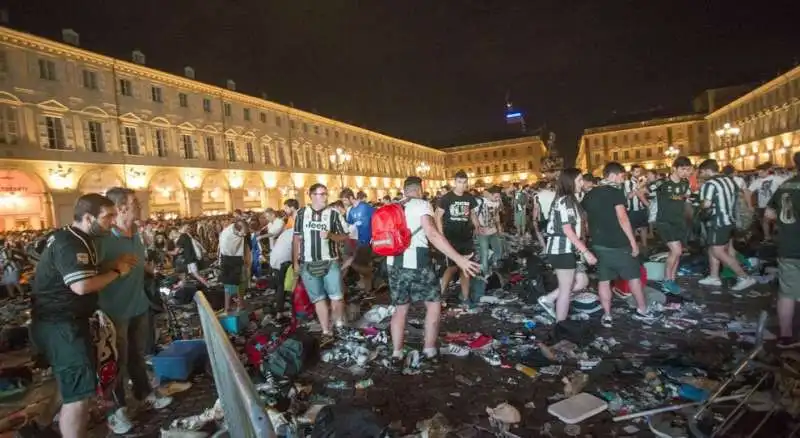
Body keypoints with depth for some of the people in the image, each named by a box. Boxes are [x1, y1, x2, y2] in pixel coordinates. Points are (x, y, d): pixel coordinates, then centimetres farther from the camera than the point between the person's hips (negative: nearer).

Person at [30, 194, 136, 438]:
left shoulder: (76, 240, 12)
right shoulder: (69, 244, -22)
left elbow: (85, 273, 16)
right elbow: (82, 285, -32)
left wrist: (113, 264, 2)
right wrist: (116, 272, -19)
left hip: (66, 321, 11)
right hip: (60, 324, -11)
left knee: (73, 385, 27)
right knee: (79, 392, -7)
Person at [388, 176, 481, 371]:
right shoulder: (421, 204, -5)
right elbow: (432, 234, -19)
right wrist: (459, 259, -24)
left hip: (394, 263, 6)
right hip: (416, 263, -6)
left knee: (400, 308, 15)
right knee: (434, 303, 11)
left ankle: (396, 355, 15)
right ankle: (429, 350, 16)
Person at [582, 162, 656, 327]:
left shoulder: (589, 195, 9)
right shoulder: (615, 192, -11)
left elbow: (585, 219, 14)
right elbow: (622, 218, -19)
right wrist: (633, 241, -14)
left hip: (599, 244, 5)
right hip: (618, 243, -5)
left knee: (603, 280, 8)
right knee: (634, 276, 12)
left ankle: (607, 316, 12)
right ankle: (642, 310, 25)